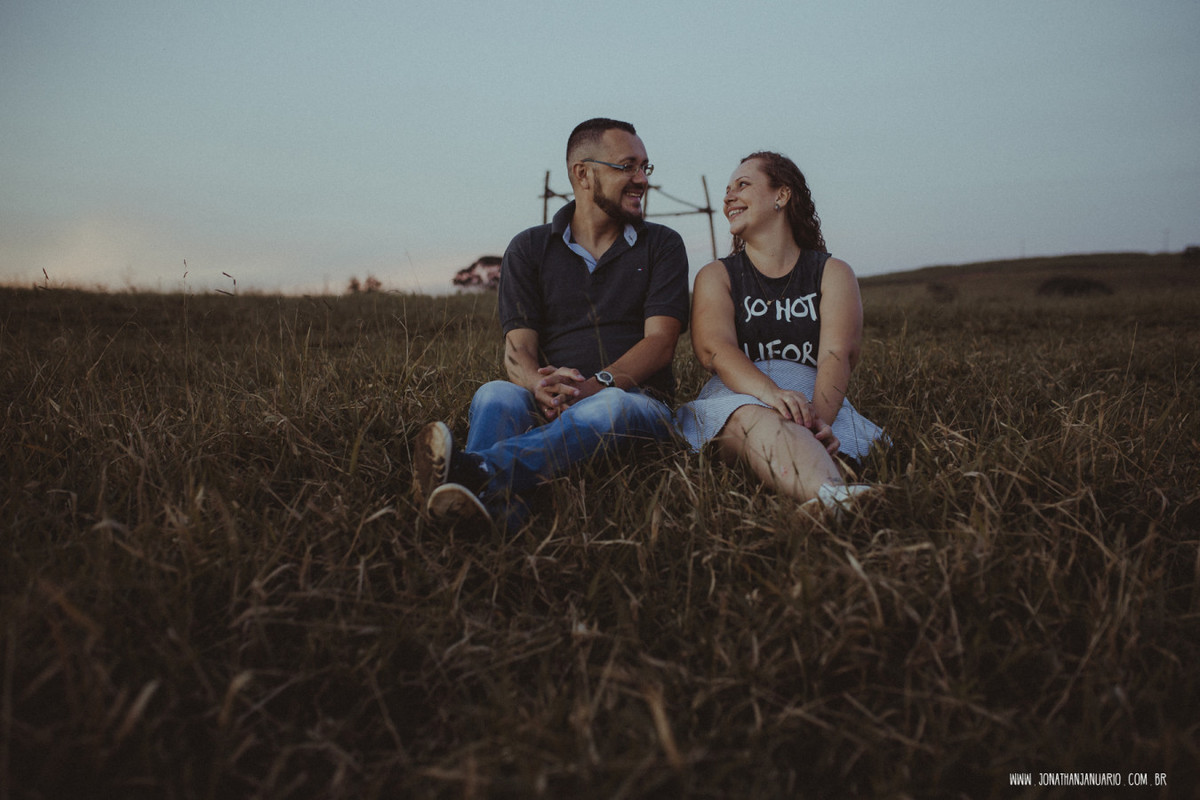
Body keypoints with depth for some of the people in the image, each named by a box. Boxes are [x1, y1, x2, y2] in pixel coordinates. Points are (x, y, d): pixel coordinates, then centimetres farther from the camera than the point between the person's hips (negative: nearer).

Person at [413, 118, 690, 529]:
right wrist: (542, 386, -26)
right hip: (548, 405, 1)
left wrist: (593, 385, -22)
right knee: (496, 395, -31)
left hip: (637, 398, -1)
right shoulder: (529, 248, 11)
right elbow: (518, 348, 0)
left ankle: (476, 469, -60)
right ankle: (495, 504, -61)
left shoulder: (662, 245, 11)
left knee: (609, 405, -37)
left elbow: (660, 341, -2)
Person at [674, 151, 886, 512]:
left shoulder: (832, 273, 17)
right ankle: (833, 500, -67)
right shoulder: (716, 276, 17)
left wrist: (818, 420, -26)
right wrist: (771, 392, -29)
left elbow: (837, 356, -3)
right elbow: (715, 348, -6)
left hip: (816, 399, 3)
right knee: (753, 419, -41)